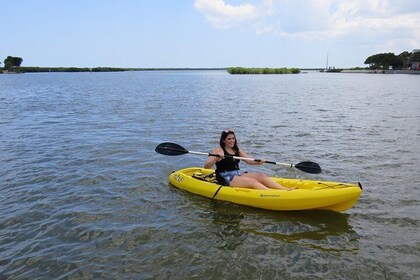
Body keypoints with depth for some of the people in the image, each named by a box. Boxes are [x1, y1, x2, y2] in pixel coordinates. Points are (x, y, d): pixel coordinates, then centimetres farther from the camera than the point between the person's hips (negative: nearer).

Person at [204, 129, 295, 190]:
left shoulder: (237, 150, 16)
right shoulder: (219, 150, -5)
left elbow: (249, 160, 9)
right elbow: (206, 166, -15)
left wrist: (258, 162, -12)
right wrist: (216, 159, -34)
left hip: (238, 174, 7)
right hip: (226, 178, -7)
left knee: (261, 176, -12)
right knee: (252, 181, -27)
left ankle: (286, 190, -22)